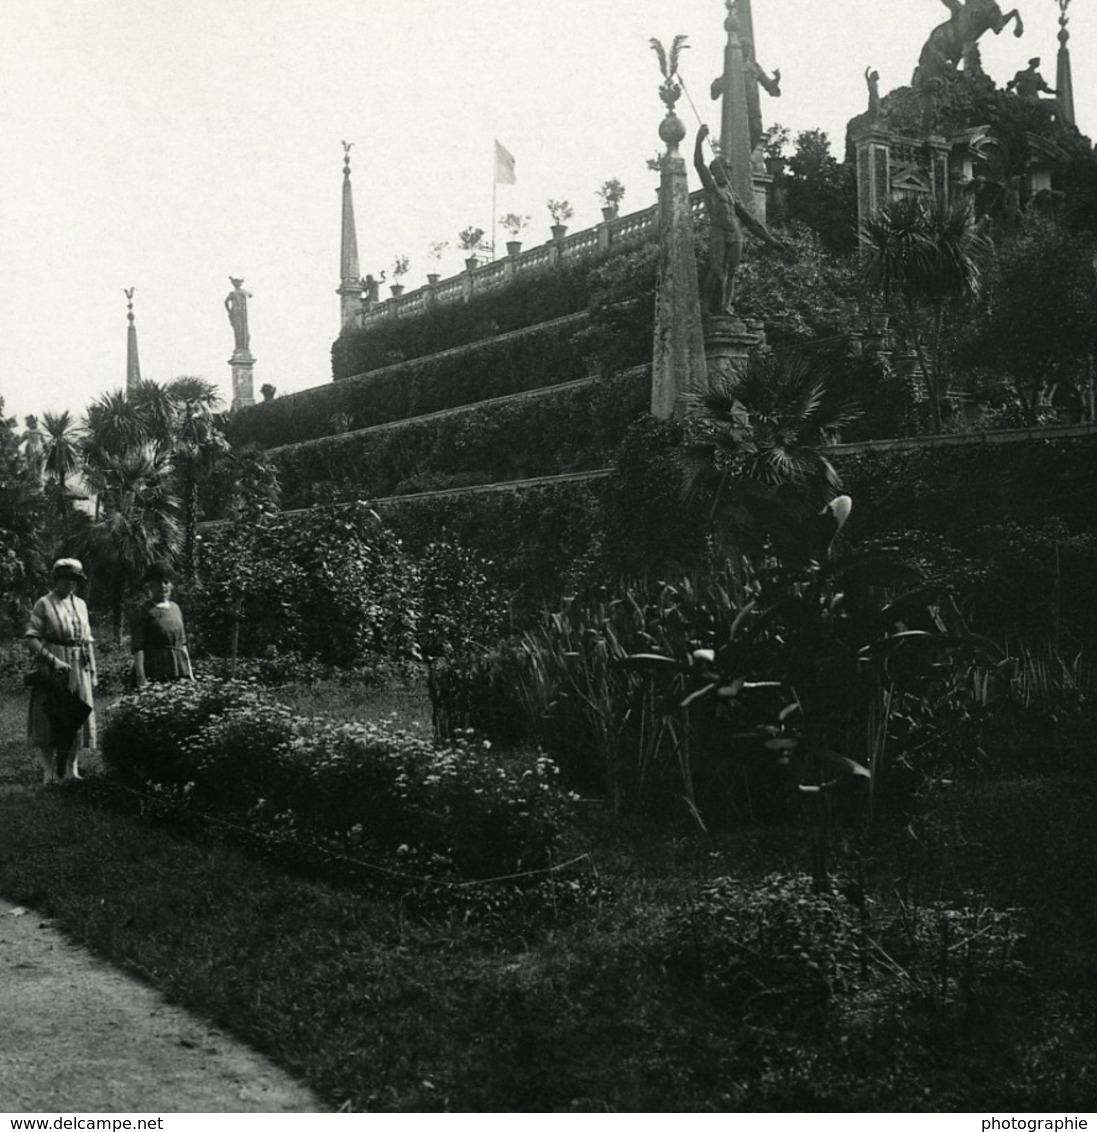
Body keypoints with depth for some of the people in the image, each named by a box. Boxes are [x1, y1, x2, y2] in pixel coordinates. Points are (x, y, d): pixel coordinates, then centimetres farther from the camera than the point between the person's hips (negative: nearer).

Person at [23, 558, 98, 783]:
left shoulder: (80, 604, 13)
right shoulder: (44, 604, -3)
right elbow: (31, 639, -10)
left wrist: (93, 670, 11)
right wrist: (53, 660, -20)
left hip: (79, 669, 5)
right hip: (52, 671, -5)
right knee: (49, 720, -3)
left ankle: (71, 769, 15)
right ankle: (49, 771, 1)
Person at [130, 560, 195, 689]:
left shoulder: (175, 608, 16)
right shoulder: (143, 611, -2)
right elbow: (137, 647, -8)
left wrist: (190, 673, 16)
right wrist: (141, 679, -16)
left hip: (180, 671, 5)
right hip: (155, 675, -5)